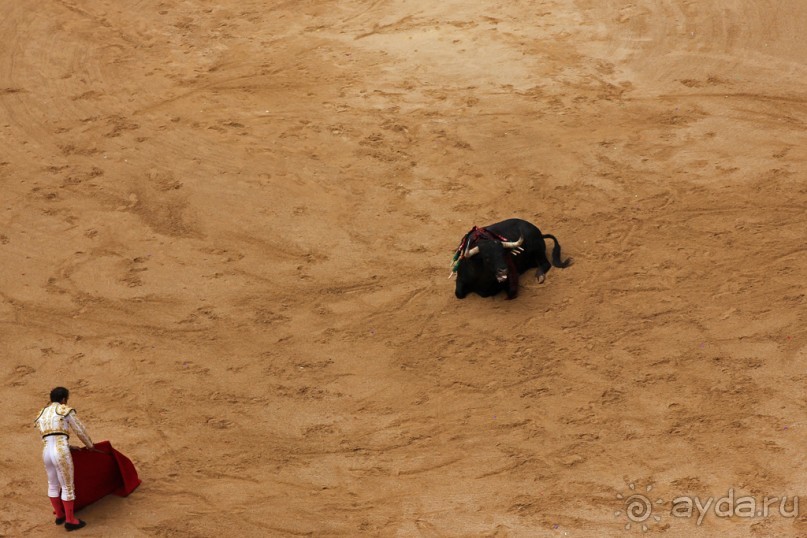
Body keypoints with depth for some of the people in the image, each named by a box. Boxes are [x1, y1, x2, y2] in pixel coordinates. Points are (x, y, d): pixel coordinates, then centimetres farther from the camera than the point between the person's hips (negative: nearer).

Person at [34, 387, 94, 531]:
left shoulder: (41, 415, 19)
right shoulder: (66, 411, 0)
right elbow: (80, 431, 6)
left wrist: (71, 447, 34)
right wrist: (90, 445, 26)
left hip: (46, 453, 6)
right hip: (61, 454, -6)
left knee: (53, 485, 25)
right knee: (68, 487, 7)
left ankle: (59, 515, 40)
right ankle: (70, 521, 15)